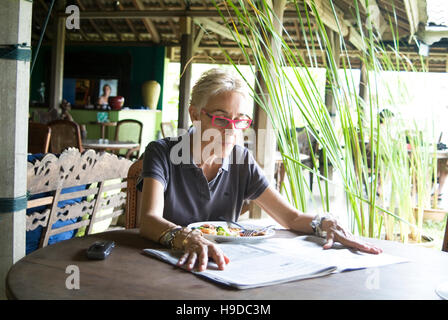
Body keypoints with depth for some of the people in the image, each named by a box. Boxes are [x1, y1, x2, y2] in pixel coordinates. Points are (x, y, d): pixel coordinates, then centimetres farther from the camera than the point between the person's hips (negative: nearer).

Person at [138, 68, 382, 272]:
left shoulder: (241, 162, 3)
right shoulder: (163, 153, -7)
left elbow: (291, 217, 4)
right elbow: (149, 220, -21)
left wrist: (325, 223, -16)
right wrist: (188, 239, -41)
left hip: (221, 268, 2)